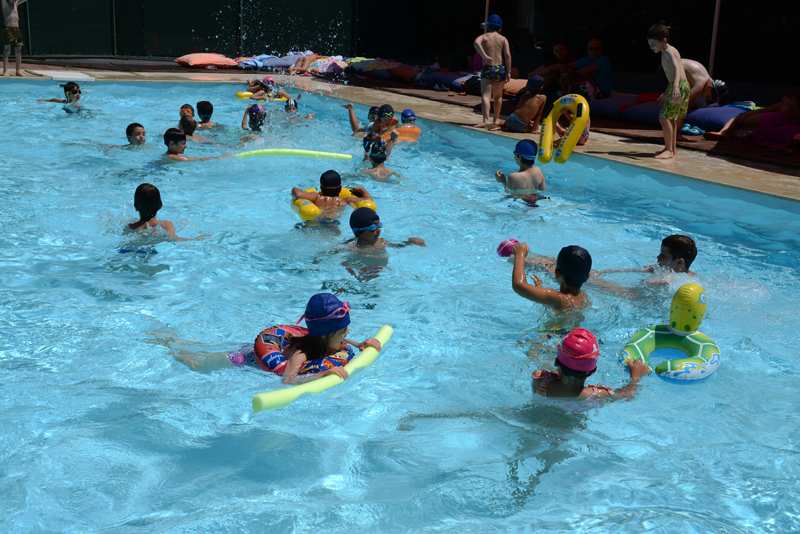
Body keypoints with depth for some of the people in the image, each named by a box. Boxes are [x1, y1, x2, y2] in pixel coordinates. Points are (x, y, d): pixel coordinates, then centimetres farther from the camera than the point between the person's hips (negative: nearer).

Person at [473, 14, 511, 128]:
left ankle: (486, 120, -28)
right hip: (501, 69, 3)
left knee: (485, 96, -10)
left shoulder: (484, 37, 6)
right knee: (498, 96, 19)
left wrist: (485, 56, -22)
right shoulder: (503, 39, 9)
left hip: (488, 69, -3)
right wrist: (508, 72, -5)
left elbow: (476, 42, -19)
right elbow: (507, 55, -4)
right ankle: (496, 119, 28)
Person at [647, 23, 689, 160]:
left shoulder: (669, 51, -11)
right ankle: (672, 148, 27)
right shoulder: (666, 52, 19)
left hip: (680, 86, -11)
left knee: (664, 117, -11)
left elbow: (677, 68, -26)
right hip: (682, 86, 11)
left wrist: (675, 86, -41)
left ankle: (669, 150, -7)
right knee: (671, 118, 19)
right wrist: (666, 94, 36)